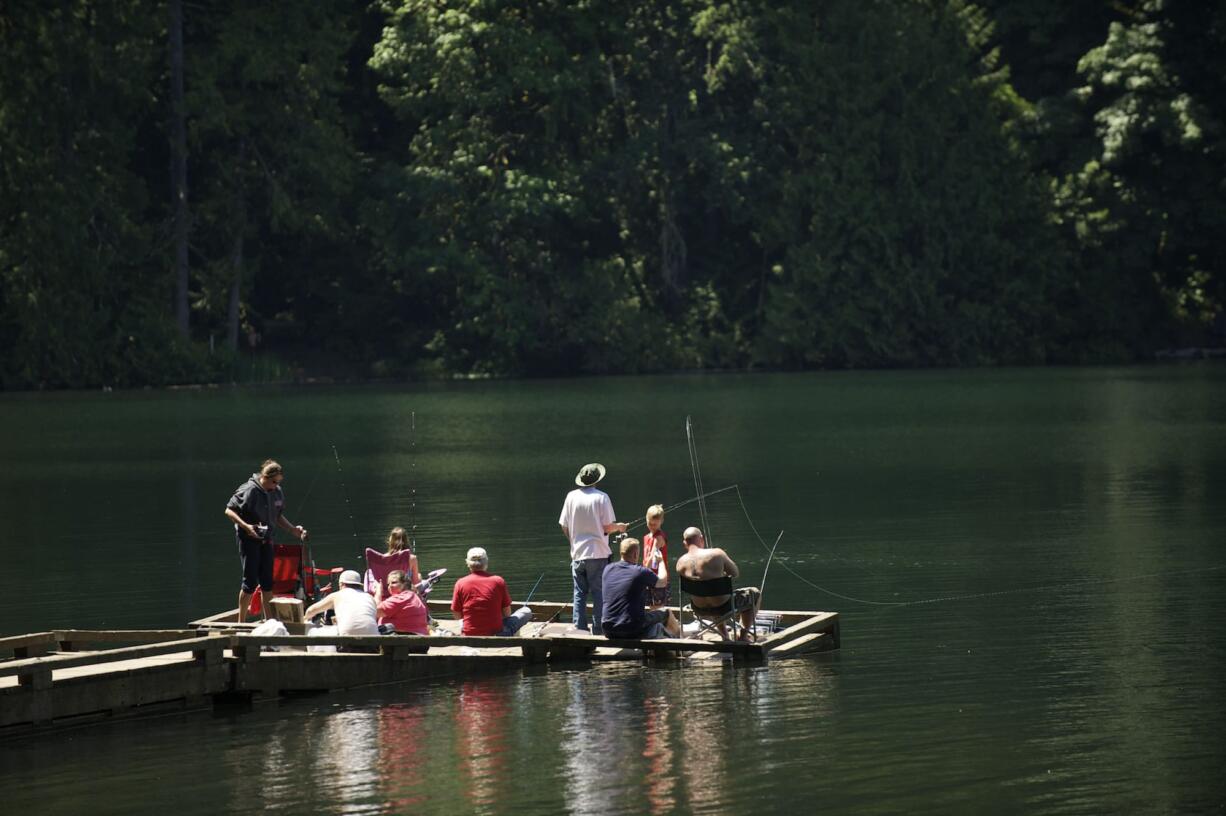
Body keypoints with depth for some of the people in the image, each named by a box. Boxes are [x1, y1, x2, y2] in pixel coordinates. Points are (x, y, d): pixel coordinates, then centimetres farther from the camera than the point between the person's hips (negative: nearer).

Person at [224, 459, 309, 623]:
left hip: (266, 540, 6)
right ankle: (241, 622, 4)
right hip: (249, 540, -6)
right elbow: (229, 511, -13)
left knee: (267, 582, 8)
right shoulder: (249, 490, -16)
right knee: (250, 581, -6)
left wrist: (294, 530, 5)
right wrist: (246, 526, -25)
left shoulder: (278, 492, 4)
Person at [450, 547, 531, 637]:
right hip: (496, 634, -3)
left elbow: (457, 615, 0)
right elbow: (507, 613, -2)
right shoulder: (498, 581, -9)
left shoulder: (460, 583, -8)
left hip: (469, 635, 3)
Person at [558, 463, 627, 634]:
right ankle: (598, 631, 2)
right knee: (599, 593, 3)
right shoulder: (601, 497, -8)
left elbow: (564, 527, 6)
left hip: (577, 554, 3)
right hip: (597, 553, -3)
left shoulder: (571, 497, 2)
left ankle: (578, 629, 6)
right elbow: (608, 527, -9)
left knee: (579, 594, 9)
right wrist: (619, 527, 12)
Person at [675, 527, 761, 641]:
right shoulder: (717, 554, -23)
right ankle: (743, 635, 30)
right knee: (754, 593, 23)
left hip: (699, 607, 5)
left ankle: (724, 635, 51)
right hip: (721, 605, -4)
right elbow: (735, 573, -10)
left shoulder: (680, 563, -12)